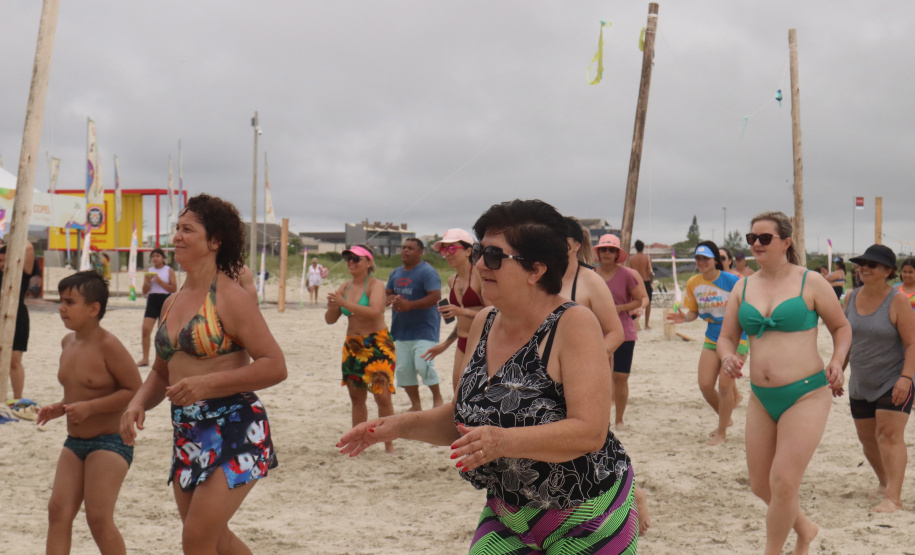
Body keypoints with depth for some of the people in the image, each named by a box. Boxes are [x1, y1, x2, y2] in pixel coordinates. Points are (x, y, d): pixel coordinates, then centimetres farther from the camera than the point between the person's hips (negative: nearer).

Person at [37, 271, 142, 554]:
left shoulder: (108, 345, -17)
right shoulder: (68, 342, 8)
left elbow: (136, 390, -19)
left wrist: (89, 407, -24)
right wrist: (59, 407, 3)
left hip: (109, 443, -8)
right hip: (74, 443, 8)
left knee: (98, 518, -8)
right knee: (58, 510, 0)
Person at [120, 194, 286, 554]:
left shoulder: (230, 297, -12)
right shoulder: (172, 303, 12)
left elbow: (275, 366, -18)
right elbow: (162, 371, 22)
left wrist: (207, 383, -25)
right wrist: (138, 403, 2)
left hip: (232, 429, -8)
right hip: (187, 434, 8)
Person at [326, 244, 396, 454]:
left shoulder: (375, 285, -9)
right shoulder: (345, 287, 9)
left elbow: (374, 311, -27)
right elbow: (330, 320, 11)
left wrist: (344, 303, -28)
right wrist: (332, 306, -11)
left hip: (377, 345, -6)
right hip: (352, 346, 6)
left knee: (382, 395, -11)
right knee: (356, 396, 9)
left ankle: (389, 444, -3)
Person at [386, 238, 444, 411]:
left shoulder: (427, 272, -9)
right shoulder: (396, 273, 14)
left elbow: (435, 296, -19)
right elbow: (386, 293, 19)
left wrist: (409, 305, -23)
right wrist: (391, 299, -6)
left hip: (424, 330, -7)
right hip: (401, 330, 7)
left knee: (423, 365, -16)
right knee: (403, 369, 5)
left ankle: (437, 398, 7)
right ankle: (416, 404, 17)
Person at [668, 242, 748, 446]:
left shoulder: (731, 281, -17)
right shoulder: (693, 284, -2)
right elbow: (694, 312, 8)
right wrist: (684, 318, -13)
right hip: (712, 339, 5)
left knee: (724, 383, -10)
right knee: (705, 385, -1)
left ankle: (722, 432, 6)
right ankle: (726, 419, 28)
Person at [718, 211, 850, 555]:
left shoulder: (810, 282, -4)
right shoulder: (743, 287, 9)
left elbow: (841, 327, 6)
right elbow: (726, 337, 12)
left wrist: (837, 361, -12)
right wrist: (727, 357, -11)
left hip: (806, 396, -5)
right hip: (761, 398, 6)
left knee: (783, 483, -11)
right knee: (760, 486, 10)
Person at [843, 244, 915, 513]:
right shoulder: (851, 298, 3)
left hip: (893, 382, -6)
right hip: (860, 384, 6)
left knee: (890, 435, -15)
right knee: (867, 438, 14)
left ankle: (893, 497, -18)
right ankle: (884, 481, 36)